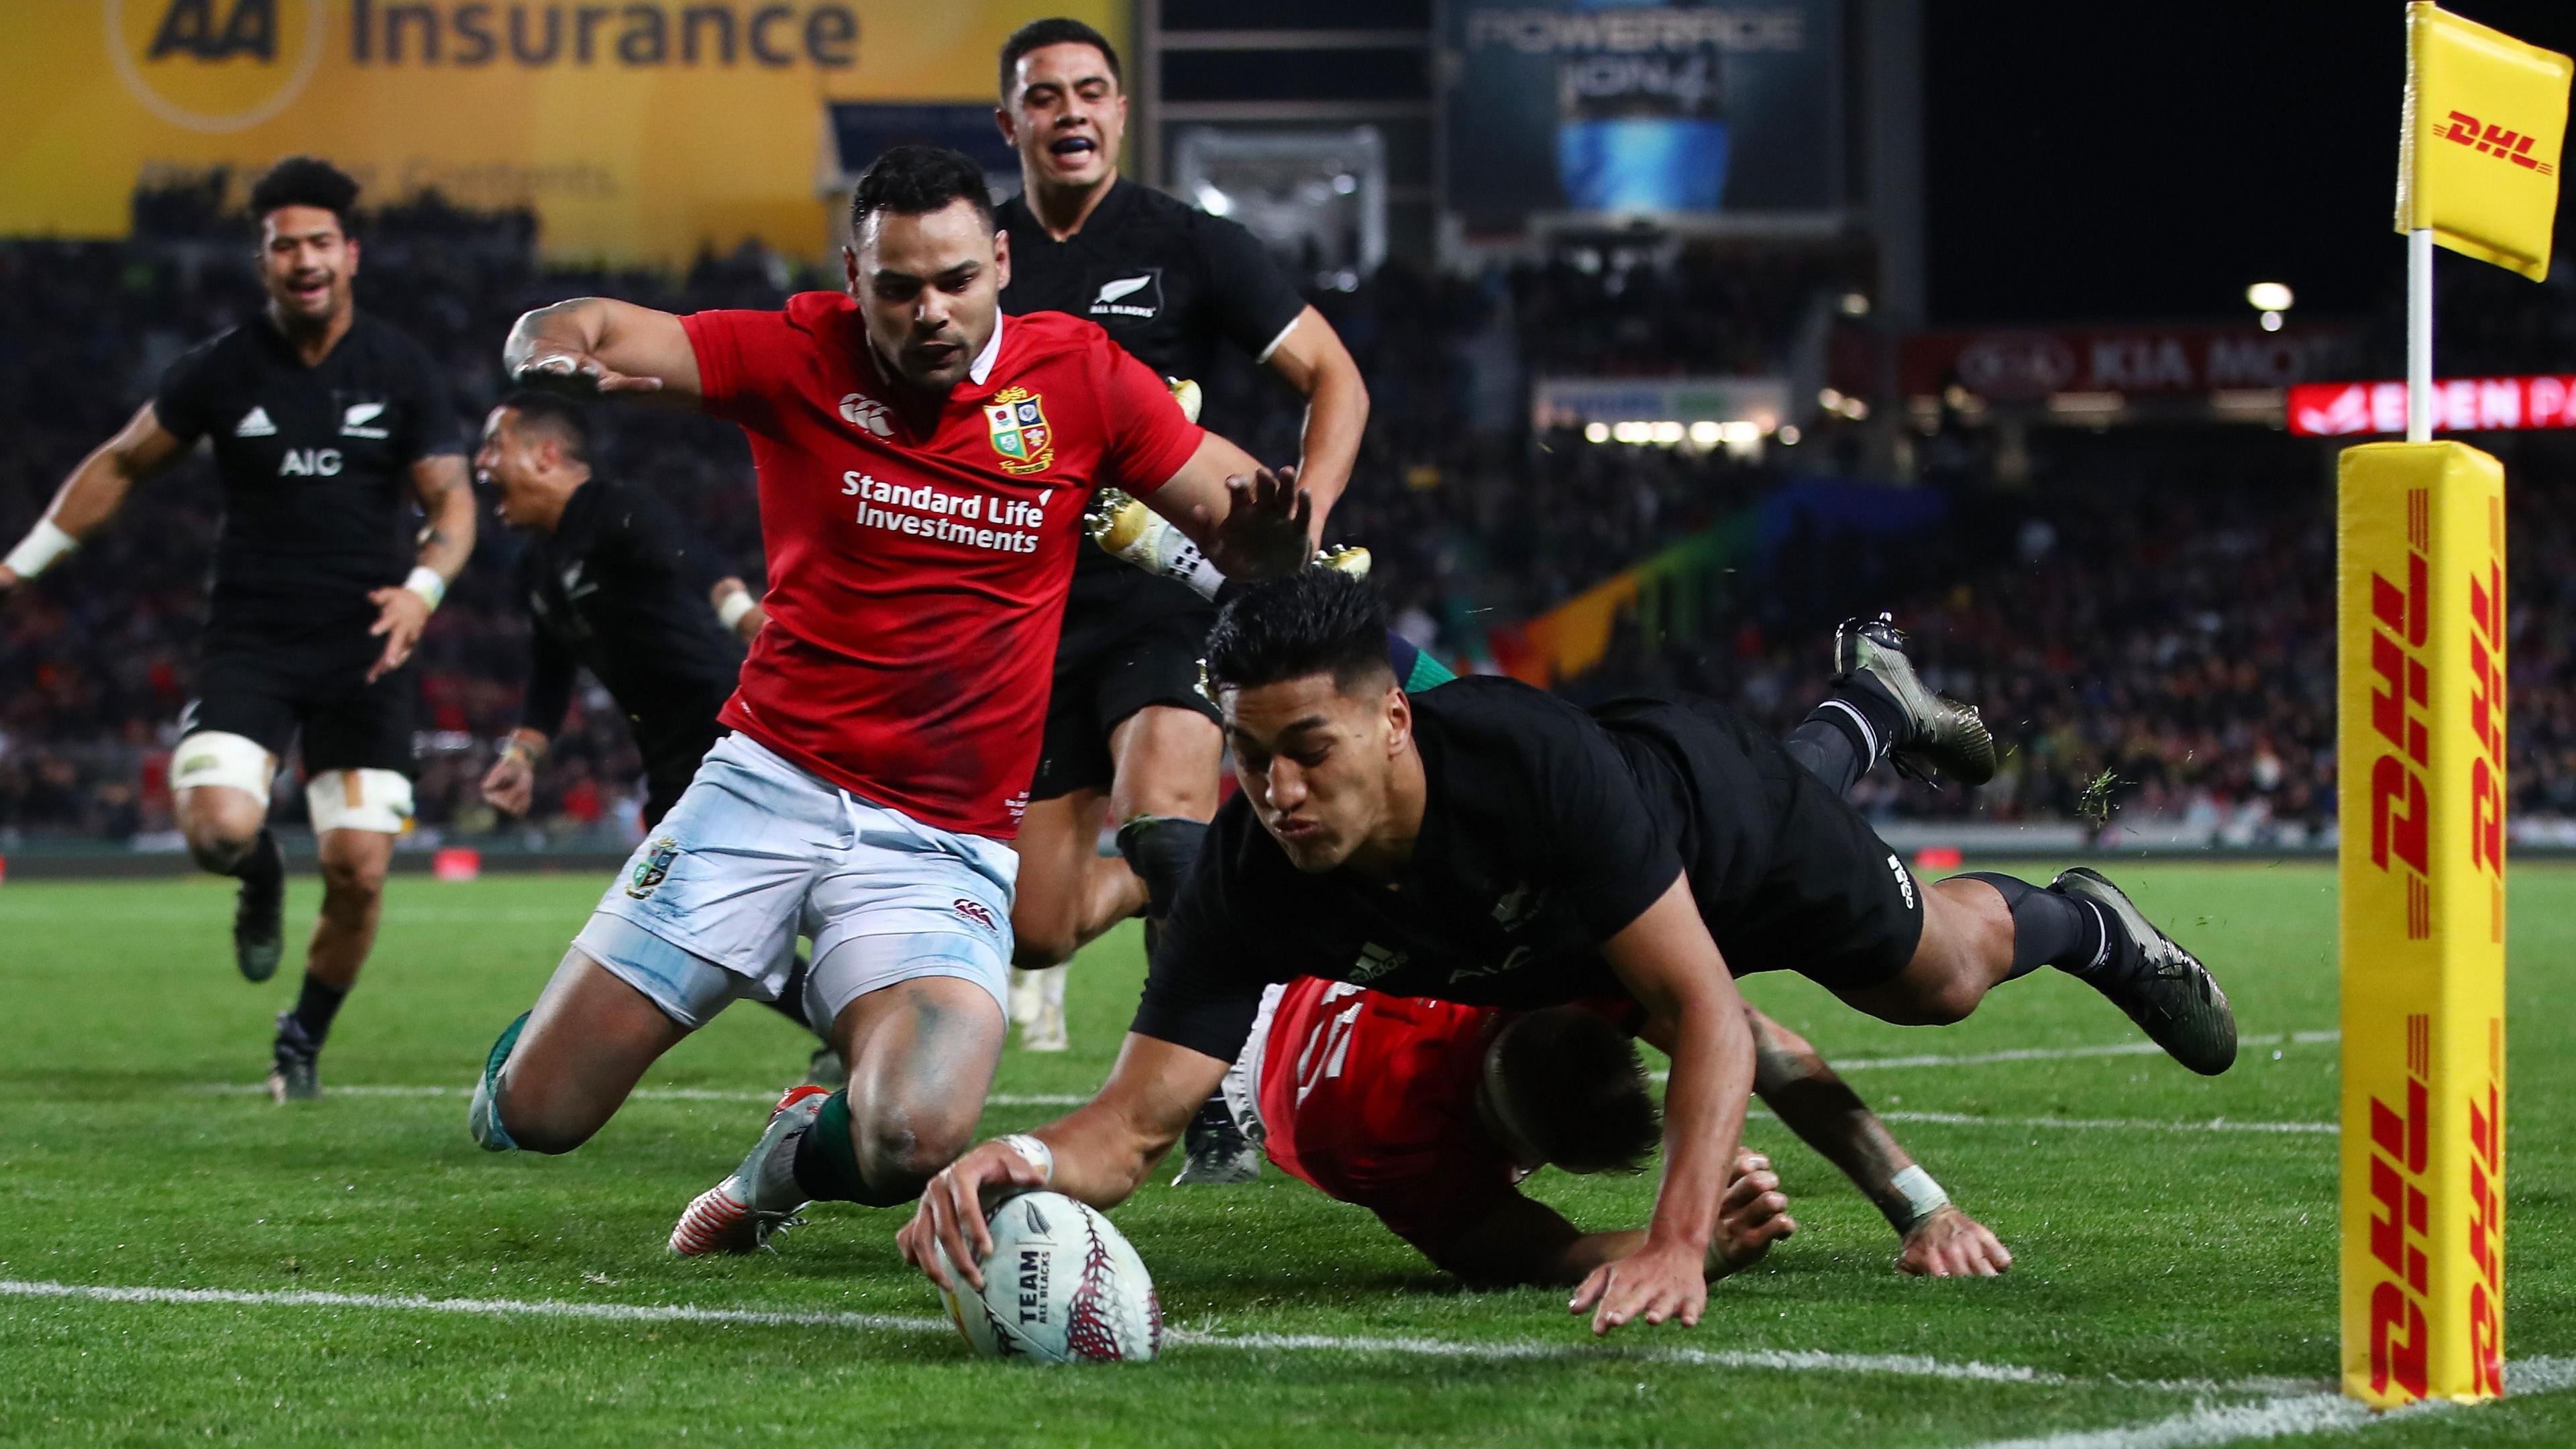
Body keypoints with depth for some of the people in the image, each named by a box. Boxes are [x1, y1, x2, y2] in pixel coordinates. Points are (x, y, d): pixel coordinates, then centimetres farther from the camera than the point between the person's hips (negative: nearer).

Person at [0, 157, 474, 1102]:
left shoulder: (401, 372, 1)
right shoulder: (223, 370, 1)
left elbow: (451, 499, 2)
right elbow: (122, 465, 13)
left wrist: (424, 586, -19)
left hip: (363, 648, 0)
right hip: (250, 637, 0)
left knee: (358, 871, -6)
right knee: (218, 829, -22)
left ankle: (305, 1039, 20)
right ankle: (262, 883, 18)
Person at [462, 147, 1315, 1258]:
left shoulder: (1079, 377, -1)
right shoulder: (801, 357, -3)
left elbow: (1245, 532, 3)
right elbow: (569, 334, -6)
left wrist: (1269, 536, -22)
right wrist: (553, 356, -30)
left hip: (950, 839, 0)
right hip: (769, 783, 0)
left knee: (915, 1143, -26)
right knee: (533, 1115, -2)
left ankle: (793, 1160, 12)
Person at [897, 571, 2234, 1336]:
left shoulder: (1538, 765, -50)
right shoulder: (1250, 881, -41)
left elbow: (1707, 1013, -46)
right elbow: (1133, 1123, -43)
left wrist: (1678, 1246, -60)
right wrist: (1025, 1160, -68)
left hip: (1719, 811, -5)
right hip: (1553, 948, 5)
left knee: (1938, 978, 19)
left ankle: (2078, 924, 56)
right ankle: (1866, 711, 65)